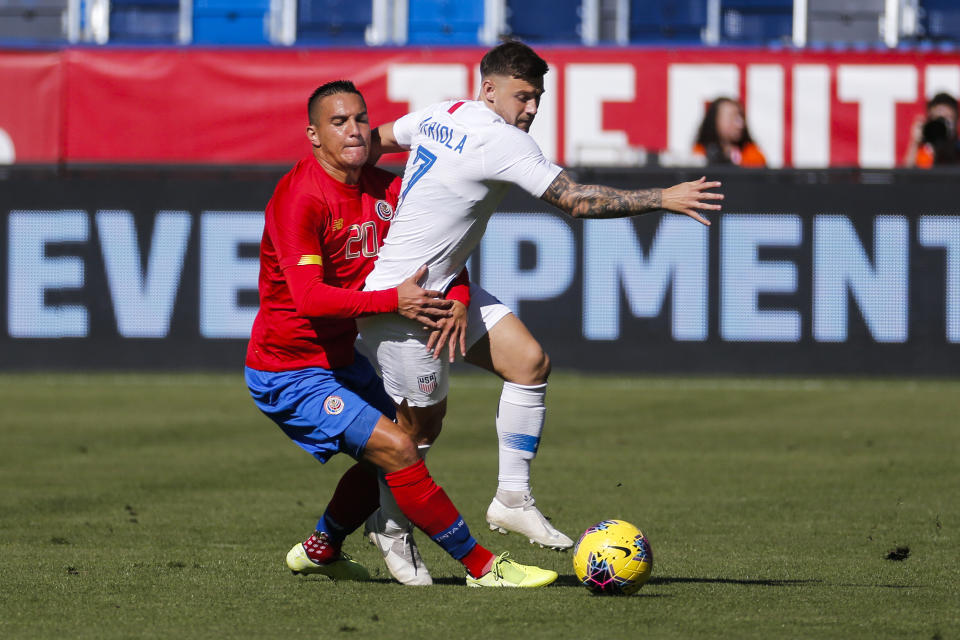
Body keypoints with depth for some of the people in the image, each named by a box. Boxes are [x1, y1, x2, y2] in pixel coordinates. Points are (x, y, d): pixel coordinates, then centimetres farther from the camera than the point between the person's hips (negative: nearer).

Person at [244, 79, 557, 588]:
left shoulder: (383, 189, 1)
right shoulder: (299, 197, -22)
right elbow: (309, 297, -30)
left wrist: (457, 300, -15)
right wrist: (393, 301, -36)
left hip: (340, 361, 9)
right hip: (289, 374, -9)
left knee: (385, 459, 20)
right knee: (397, 450, -18)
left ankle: (321, 549, 39)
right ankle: (481, 566, -13)